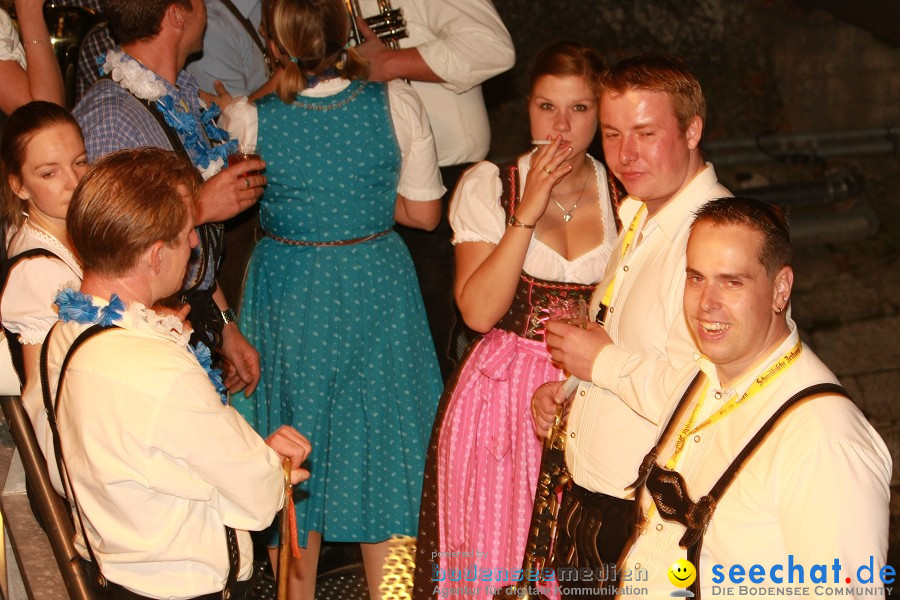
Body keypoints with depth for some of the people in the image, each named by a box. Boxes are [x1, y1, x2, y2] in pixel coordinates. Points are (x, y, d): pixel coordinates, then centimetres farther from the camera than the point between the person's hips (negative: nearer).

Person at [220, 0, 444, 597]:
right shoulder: (397, 104, -15)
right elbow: (425, 211, -6)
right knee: (381, 437, 16)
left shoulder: (247, 119, -18)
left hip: (288, 296, 0)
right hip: (377, 288, 0)